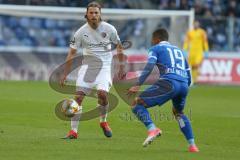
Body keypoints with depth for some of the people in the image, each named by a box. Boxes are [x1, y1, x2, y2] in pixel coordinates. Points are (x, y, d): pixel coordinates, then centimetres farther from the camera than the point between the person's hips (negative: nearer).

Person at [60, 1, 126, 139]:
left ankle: (103, 121, 6)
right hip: (88, 65, 1)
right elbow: (72, 53, 3)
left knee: (102, 93, -23)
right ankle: (73, 131, -5)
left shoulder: (109, 29, -5)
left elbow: (119, 46, 10)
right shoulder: (81, 32, -4)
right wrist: (65, 74, 0)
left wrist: (122, 68, 10)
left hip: (104, 66, -1)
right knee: (79, 96, -11)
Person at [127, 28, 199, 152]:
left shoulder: (156, 48, 15)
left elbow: (149, 67, -5)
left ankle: (152, 129, -26)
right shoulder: (179, 50, 33)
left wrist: (137, 85, -13)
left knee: (137, 103, -1)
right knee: (178, 113, 33)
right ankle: (192, 146, 23)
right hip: (184, 85, 6)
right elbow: (188, 77, 30)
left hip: (168, 82, -6)